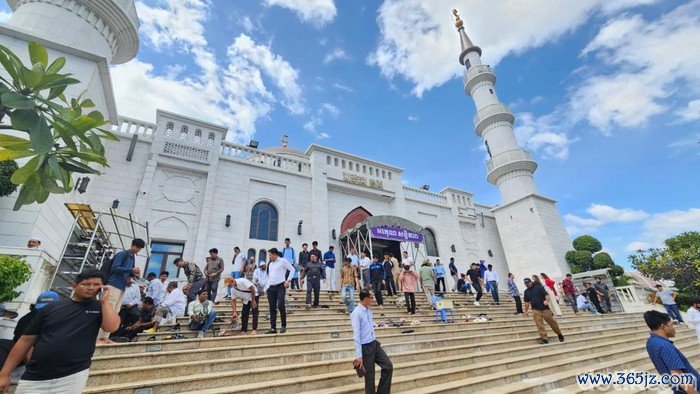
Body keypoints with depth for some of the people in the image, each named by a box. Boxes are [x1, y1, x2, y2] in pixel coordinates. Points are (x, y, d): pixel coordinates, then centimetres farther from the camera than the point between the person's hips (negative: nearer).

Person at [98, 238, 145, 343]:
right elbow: (115, 268, -16)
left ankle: (105, 336, 10)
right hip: (114, 285, -8)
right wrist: (131, 269, -21)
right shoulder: (122, 254, -6)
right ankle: (101, 336, -4)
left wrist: (134, 274, 2)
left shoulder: (133, 258, 18)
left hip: (122, 287, 8)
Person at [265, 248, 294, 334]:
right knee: (272, 308, 4)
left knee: (280, 305, -14)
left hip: (280, 286, -6)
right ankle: (273, 328, 10)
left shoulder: (282, 261, -2)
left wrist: (288, 280, -10)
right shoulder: (270, 264, 18)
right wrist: (267, 288, 14)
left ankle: (284, 326, 2)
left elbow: (292, 269, -2)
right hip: (271, 288, 6)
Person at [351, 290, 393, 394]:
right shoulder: (357, 313, -20)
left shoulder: (369, 311, 6)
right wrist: (359, 356, -22)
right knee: (369, 376, 7)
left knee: (388, 367, 7)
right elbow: (356, 335, -22)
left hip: (375, 344, 8)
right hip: (365, 347, -8)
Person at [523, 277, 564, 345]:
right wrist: (526, 311, 13)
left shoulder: (539, 287, -3)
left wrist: (547, 301, -29)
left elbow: (546, 295, -10)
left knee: (552, 322, 7)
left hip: (545, 308, -3)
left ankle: (559, 334, 31)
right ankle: (544, 338, -1)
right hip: (536, 310, 3)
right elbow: (526, 302, 14)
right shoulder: (526, 291, 9)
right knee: (539, 324, -6)